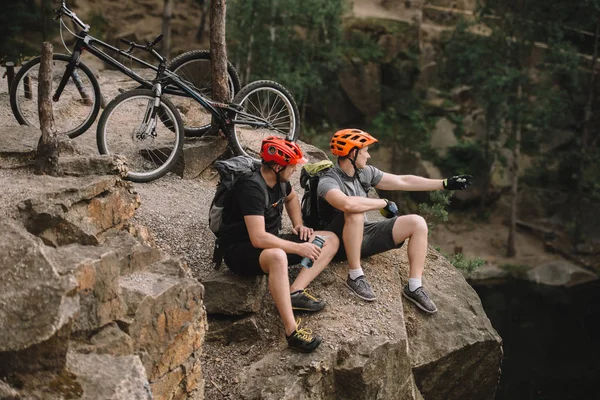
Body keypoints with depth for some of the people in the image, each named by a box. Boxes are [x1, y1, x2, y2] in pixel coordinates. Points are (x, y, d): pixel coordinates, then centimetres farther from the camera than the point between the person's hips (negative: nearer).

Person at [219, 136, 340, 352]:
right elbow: (258, 238, -32)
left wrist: (298, 225, 9)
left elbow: (291, 198, 27)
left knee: (331, 240, 0)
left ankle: (295, 292, -19)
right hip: (240, 250, -9)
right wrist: (298, 248, -26)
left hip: (269, 243, 9)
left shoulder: (280, 180, 1)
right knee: (277, 256, -44)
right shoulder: (252, 187, -25)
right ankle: (292, 331, -42)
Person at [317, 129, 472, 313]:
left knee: (417, 223, -7)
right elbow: (348, 204, -42)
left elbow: (403, 181, 7)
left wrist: (446, 183, 7)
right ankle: (355, 276, -26)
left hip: (363, 235, 7)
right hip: (340, 243, -7)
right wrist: (383, 203, -28)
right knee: (355, 213, -38)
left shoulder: (364, 172, 2)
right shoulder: (328, 181, -21)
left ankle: (414, 287, -6)